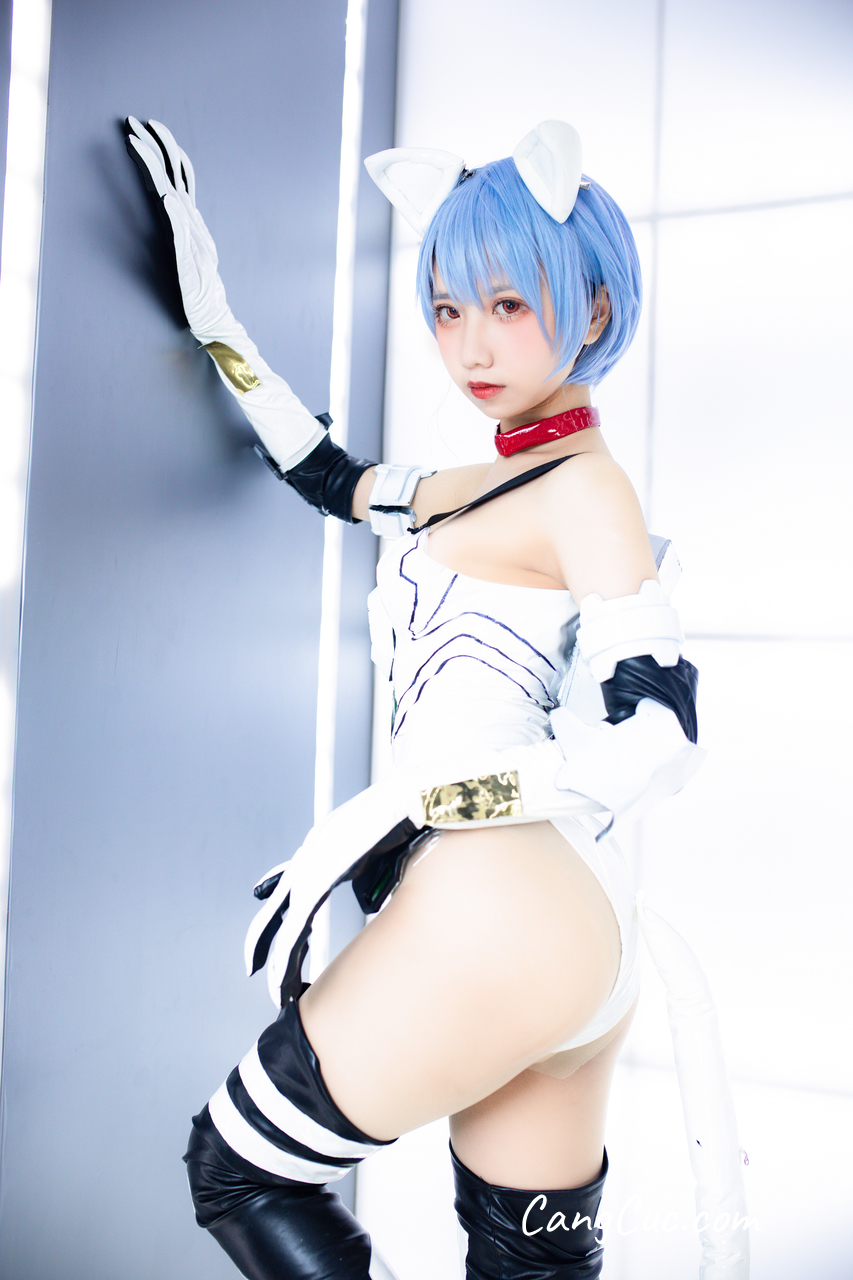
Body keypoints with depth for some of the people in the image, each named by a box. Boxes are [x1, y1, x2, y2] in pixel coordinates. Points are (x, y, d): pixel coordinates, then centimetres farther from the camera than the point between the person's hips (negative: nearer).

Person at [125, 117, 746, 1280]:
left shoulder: (583, 486, -7)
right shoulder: (478, 486, 18)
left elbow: (658, 736, -17)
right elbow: (322, 471, 32)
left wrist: (389, 813, -20)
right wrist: (211, 307, 34)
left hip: (500, 906, -9)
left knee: (242, 1176, 8)